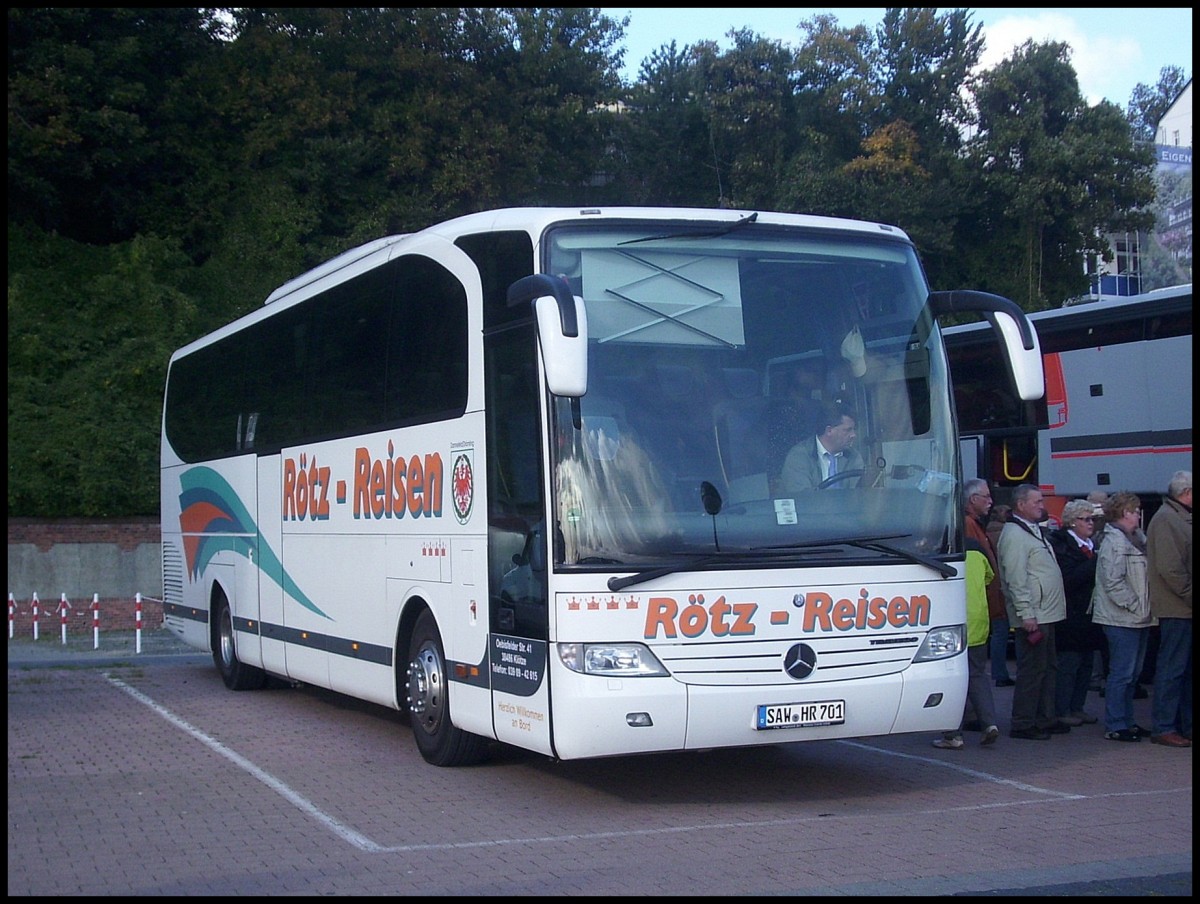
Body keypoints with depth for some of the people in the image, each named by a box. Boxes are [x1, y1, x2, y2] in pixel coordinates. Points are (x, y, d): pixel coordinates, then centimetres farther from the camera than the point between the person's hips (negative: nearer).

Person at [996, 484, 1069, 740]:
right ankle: (1022, 724, -2)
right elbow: (1016, 579, -20)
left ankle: (1045, 719, 23)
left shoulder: (1034, 531, 18)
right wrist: (1026, 615, -23)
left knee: (1047, 667, 15)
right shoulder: (1014, 534, -15)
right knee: (1031, 670, -7)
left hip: (1046, 613, 10)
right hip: (1033, 616, -10)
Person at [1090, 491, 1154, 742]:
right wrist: (1136, 607, -18)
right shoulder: (1114, 542, -15)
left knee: (1132, 674, 15)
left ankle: (1126, 721, 24)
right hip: (1121, 620, -10)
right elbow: (1113, 582, -21)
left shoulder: (1137, 539, 15)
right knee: (1121, 673, -6)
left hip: (1138, 619, 10)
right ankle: (1114, 726, 0)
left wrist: (1144, 609, 11)